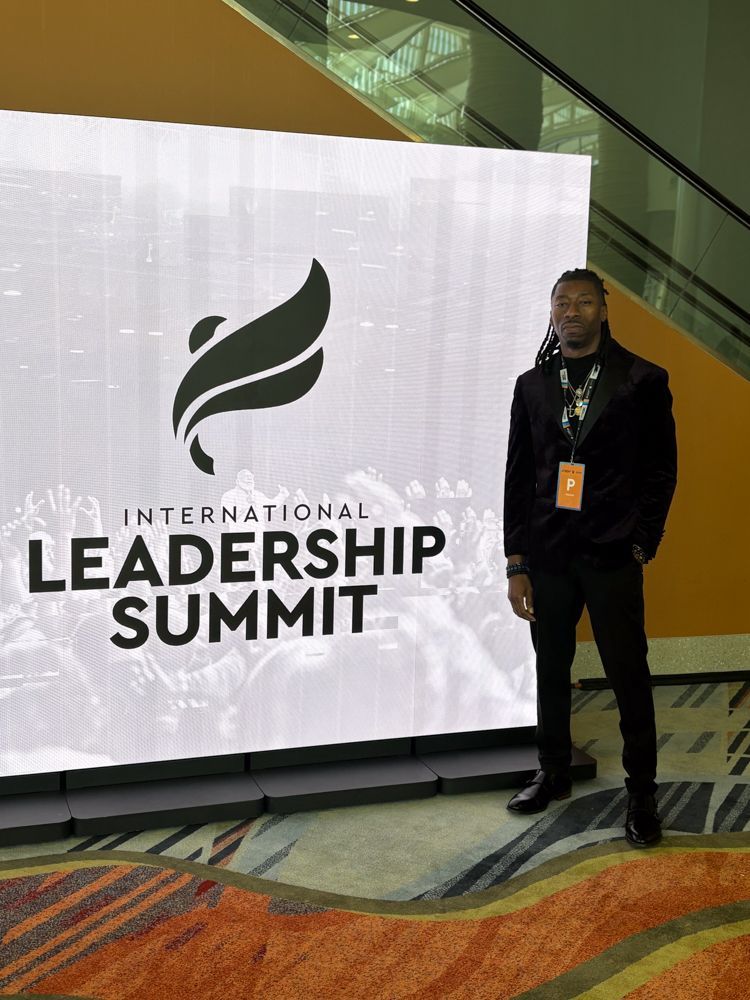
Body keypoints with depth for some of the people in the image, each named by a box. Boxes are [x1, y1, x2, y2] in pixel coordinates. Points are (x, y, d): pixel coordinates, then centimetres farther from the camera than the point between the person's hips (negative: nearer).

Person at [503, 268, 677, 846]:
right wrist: (516, 563, 3)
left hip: (612, 558, -3)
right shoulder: (533, 385, 8)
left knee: (629, 675, 2)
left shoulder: (642, 381, 0)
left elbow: (661, 470, 1)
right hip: (547, 555, 3)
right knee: (551, 671, 13)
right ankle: (554, 773, 31)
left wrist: (641, 546, -5)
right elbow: (518, 477, 7)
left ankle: (642, 792, 17)